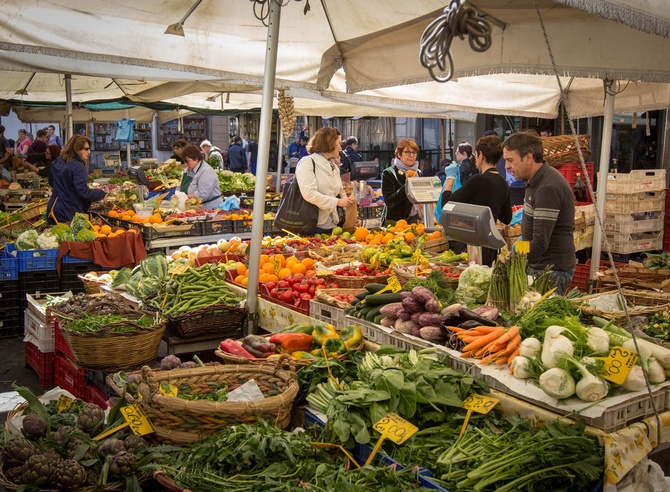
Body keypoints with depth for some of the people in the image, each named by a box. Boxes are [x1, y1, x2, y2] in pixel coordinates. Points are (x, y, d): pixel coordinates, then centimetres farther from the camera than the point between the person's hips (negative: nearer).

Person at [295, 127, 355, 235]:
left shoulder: (334, 166, 21)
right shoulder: (307, 162, -6)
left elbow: (340, 193, 22)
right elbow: (309, 194, -19)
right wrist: (337, 202, -18)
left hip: (332, 226, 8)